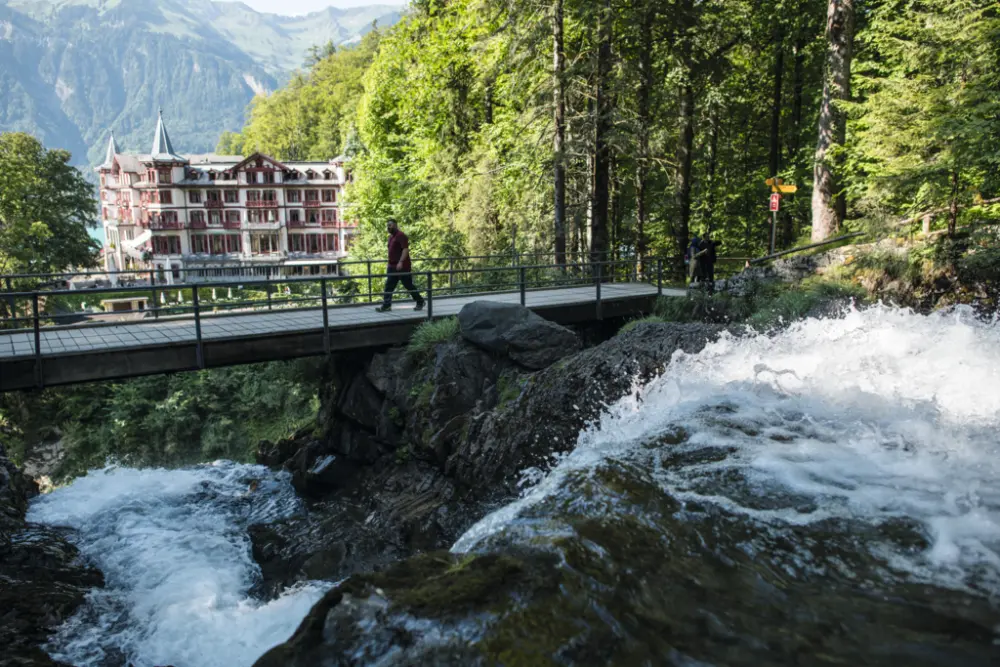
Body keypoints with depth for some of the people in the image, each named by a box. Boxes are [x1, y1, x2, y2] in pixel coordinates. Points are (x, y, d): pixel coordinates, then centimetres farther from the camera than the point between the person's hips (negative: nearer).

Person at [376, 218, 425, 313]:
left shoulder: (400, 235, -13)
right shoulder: (391, 237, 16)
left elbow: (406, 249, -22)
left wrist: (401, 262, -30)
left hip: (402, 266, -9)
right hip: (392, 266, 9)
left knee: (409, 285, 1)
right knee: (389, 286, 1)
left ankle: (420, 302, 15)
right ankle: (386, 305, -1)